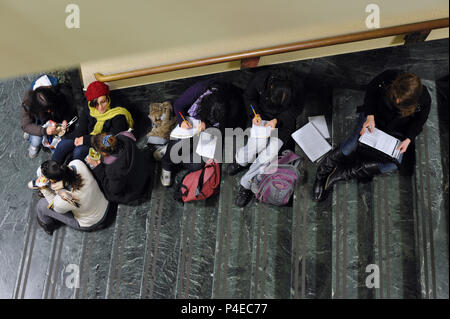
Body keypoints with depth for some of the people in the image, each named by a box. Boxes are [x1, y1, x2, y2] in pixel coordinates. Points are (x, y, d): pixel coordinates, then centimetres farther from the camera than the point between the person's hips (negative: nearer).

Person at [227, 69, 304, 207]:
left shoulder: (296, 85, -26)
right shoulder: (260, 79, -24)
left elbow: (296, 109, -8)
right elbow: (248, 97, -2)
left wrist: (277, 120, -21)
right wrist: (255, 113, -18)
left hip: (283, 119, 0)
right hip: (262, 116, 1)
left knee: (272, 149, -22)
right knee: (258, 142, -26)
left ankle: (246, 183, -8)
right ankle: (241, 161, 8)